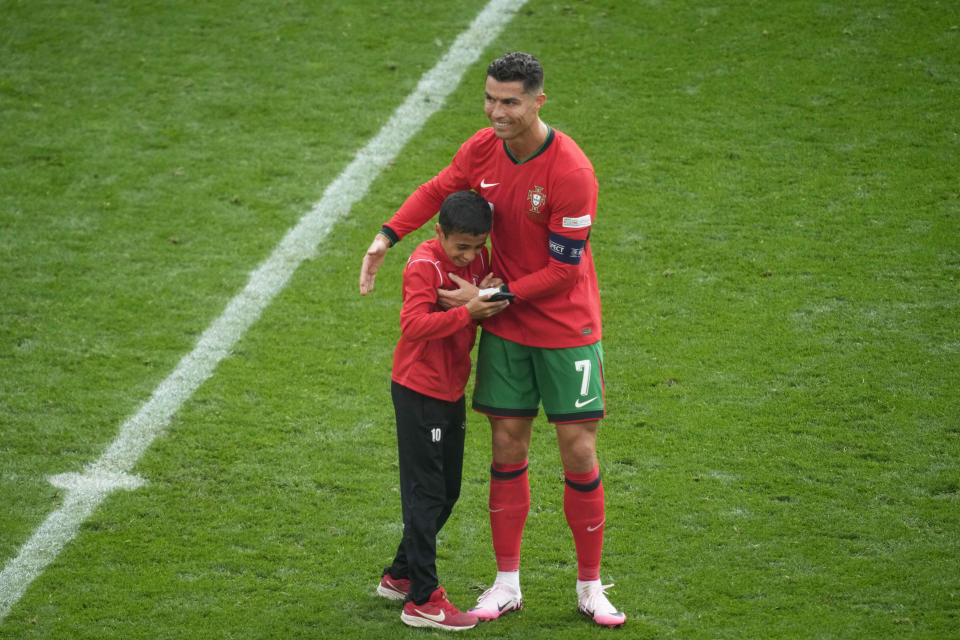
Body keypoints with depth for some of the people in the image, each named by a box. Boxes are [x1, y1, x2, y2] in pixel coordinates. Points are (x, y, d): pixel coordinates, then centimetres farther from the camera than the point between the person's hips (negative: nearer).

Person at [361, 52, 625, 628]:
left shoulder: (571, 171, -23)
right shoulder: (484, 149, -5)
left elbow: (563, 269, -19)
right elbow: (436, 191, 14)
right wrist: (387, 238, 1)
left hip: (566, 329, -5)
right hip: (505, 327, 5)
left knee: (579, 451, -3)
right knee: (507, 447, 5)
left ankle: (591, 587, 11)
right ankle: (507, 585, 15)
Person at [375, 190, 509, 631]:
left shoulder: (478, 260, 4)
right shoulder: (424, 265, -19)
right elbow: (414, 323, -30)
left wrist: (494, 294, -11)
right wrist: (467, 312, -35)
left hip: (452, 391, 8)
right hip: (419, 392, -8)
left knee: (447, 491, 16)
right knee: (426, 492, -5)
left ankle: (399, 576, 31)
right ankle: (422, 600, -1)